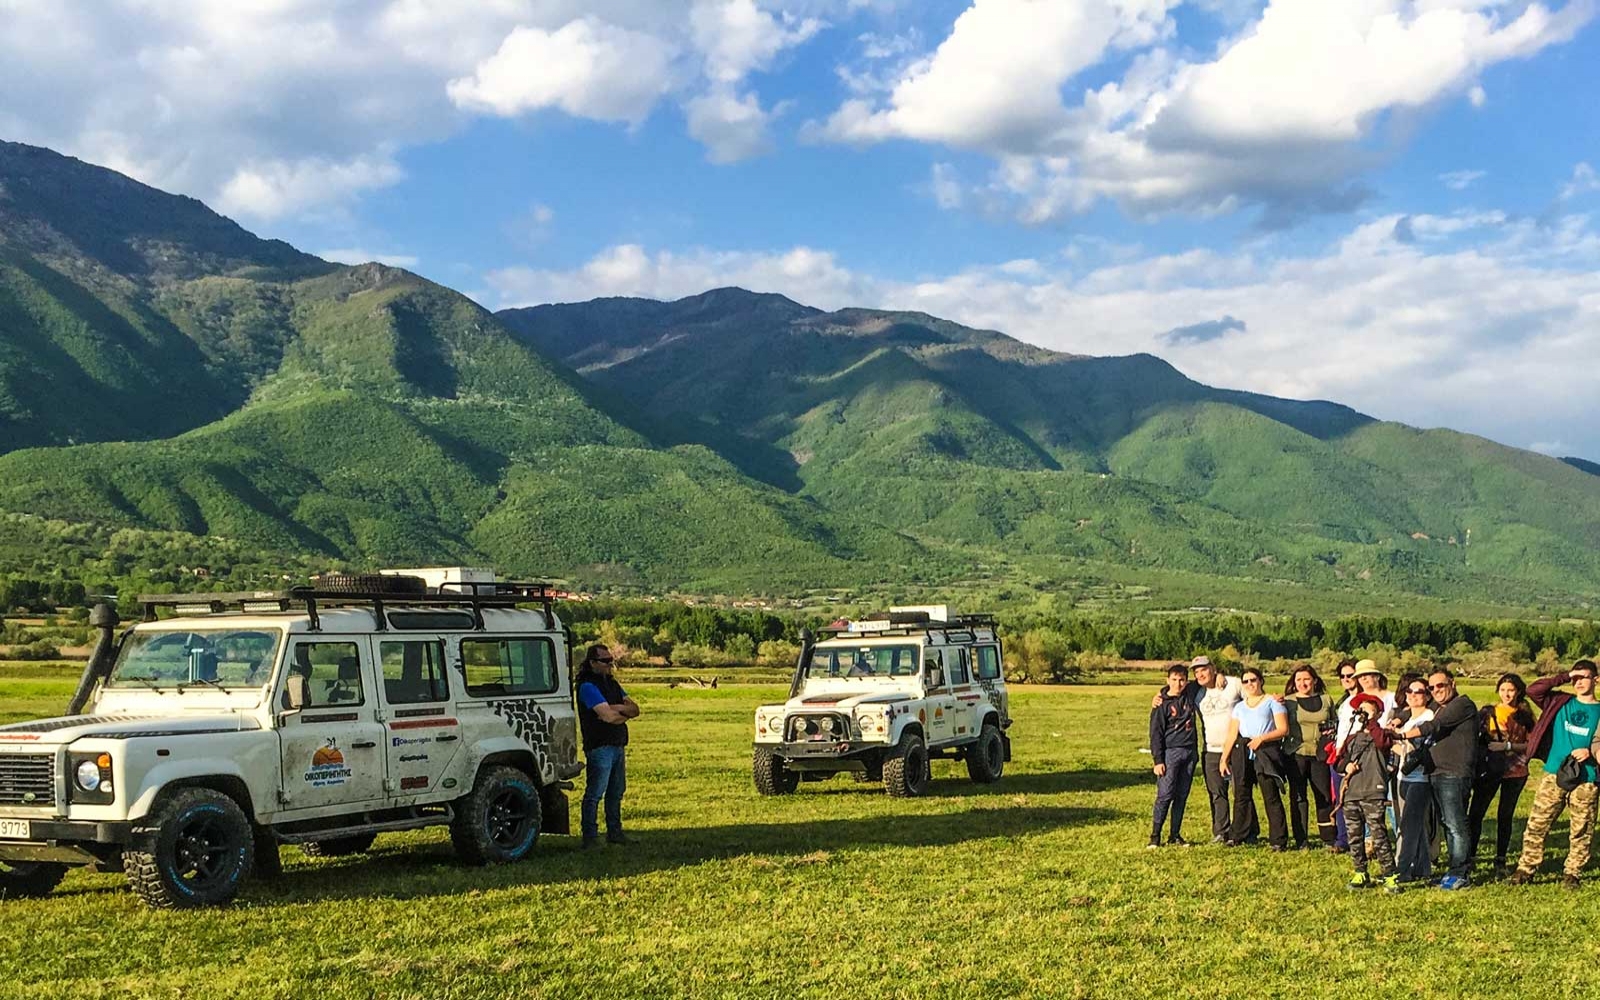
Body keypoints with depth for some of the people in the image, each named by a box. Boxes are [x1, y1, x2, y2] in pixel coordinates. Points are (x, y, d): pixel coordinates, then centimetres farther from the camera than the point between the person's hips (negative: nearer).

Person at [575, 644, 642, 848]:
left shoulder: (612, 684, 15)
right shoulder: (587, 686, -11)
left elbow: (635, 709, 8)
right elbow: (607, 716, -21)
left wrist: (618, 708, -12)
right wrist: (625, 713, -2)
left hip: (618, 745, 9)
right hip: (599, 746, -9)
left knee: (616, 792, 14)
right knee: (595, 793, -5)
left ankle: (614, 832, 23)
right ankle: (590, 837, 0)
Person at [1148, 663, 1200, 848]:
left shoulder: (1190, 696, 8)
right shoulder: (1162, 704, -4)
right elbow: (1156, 734, -6)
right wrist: (1158, 760, -11)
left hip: (1190, 752, 5)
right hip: (1170, 753, -5)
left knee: (1182, 796, 7)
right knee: (1165, 795, -9)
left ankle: (1175, 835, 13)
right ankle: (1155, 835, -3)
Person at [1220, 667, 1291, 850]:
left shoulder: (1272, 702, 6)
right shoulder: (1239, 707, 21)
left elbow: (1283, 729, -3)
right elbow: (1232, 734, 17)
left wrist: (1261, 738, -14)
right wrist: (1224, 758, 9)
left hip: (1266, 752, -5)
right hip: (1242, 753, 5)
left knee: (1271, 797, -9)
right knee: (1241, 795, 4)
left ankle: (1279, 840, -7)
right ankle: (1237, 837, 11)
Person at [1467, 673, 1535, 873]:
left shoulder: (1524, 715, 5)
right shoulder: (1487, 712, 5)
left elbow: (1532, 743, 0)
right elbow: (1474, 737, 7)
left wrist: (1508, 746, -12)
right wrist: (1483, 752, -11)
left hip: (1515, 772, 0)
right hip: (1489, 770, 0)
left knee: (1505, 816, 5)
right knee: (1476, 813, -5)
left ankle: (1500, 860, 16)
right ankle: (1469, 855, 2)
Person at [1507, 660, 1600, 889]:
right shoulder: (1561, 703, 8)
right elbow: (1533, 690, -3)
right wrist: (1564, 678, -3)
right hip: (1554, 776, 1)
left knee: (1581, 831, 5)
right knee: (1537, 825, -1)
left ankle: (1572, 874, 18)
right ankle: (1525, 870, 6)